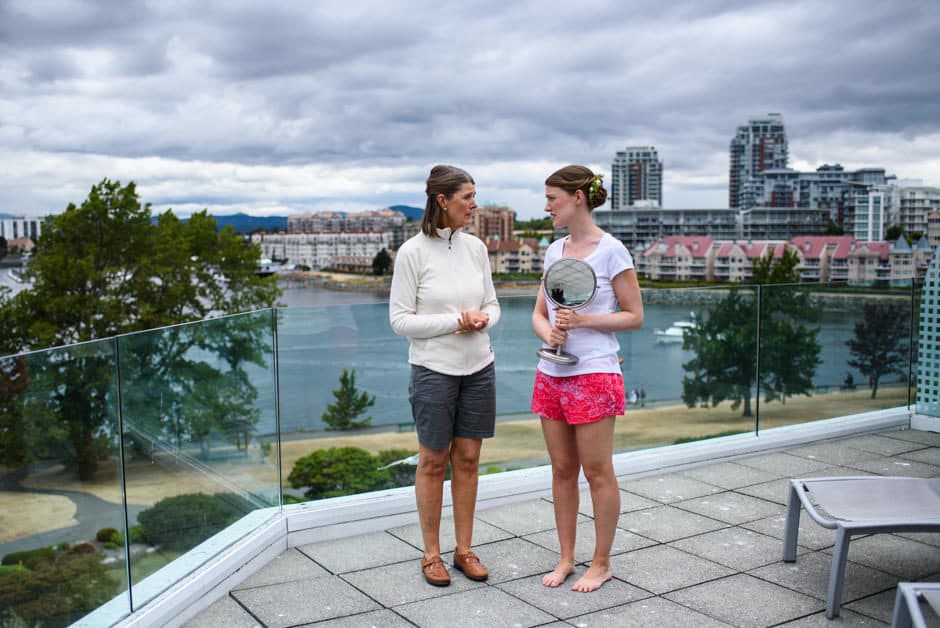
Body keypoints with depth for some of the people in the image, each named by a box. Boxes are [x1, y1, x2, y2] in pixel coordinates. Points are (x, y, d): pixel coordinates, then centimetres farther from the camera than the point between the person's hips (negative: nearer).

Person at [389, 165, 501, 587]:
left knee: (467, 460, 11)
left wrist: (482, 319, -12)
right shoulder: (413, 252, -11)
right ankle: (431, 554, 21)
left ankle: (464, 550, 24)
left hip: (478, 368, 5)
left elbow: (492, 304, 11)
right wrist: (454, 321, -19)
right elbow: (400, 319, -11)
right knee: (434, 462, 7)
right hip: (434, 370, -4)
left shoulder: (475, 247, 3)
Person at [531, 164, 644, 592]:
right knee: (562, 470, 12)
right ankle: (566, 558, 25)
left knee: (597, 472, 3)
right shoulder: (553, 251, 10)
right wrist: (548, 332, -8)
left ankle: (602, 563, 18)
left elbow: (634, 316, -6)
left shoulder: (611, 251, -8)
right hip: (552, 374, 6)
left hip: (594, 375, -6)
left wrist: (583, 320, -18)